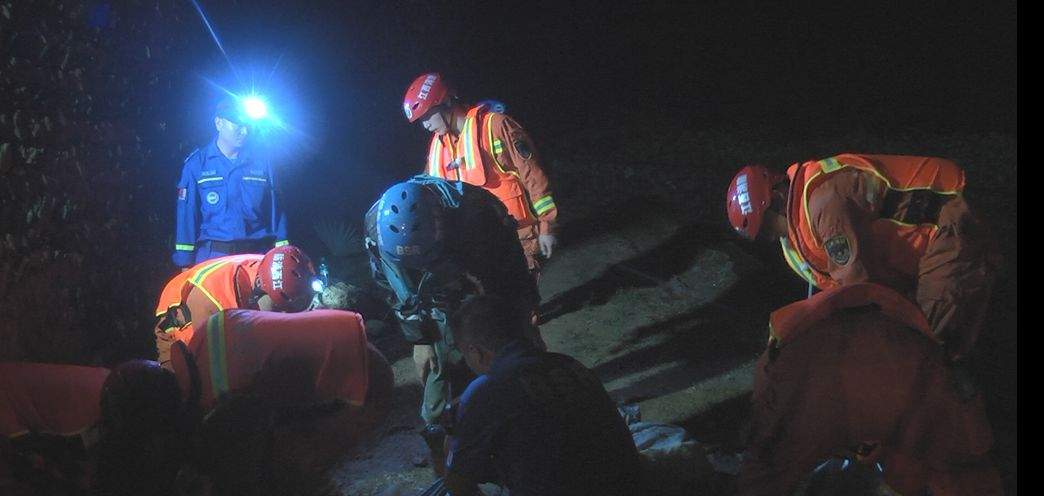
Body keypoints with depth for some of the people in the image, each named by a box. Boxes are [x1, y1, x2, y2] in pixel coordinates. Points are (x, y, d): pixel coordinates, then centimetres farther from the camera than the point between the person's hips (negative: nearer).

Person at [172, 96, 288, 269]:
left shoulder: (261, 163, 9)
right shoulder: (197, 164, 4)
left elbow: (275, 211, 10)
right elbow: (186, 214, 4)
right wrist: (186, 263, -1)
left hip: (257, 256, 1)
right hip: (212, 255, -1)